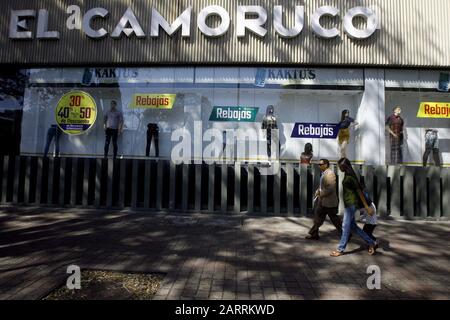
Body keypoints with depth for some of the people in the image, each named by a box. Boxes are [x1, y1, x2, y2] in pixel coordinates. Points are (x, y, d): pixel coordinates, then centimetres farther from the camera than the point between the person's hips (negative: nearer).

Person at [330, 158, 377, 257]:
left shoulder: (350, 177, -17)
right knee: (353, 226, 14)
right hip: (348, 203, 10)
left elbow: (359, 191, -18)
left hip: (351, 204, -10)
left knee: (346, 226, -2)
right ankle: (371, 243, 23)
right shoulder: (347, 175, 11)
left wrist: (366, 206, -17)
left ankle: (340, 249, 7)